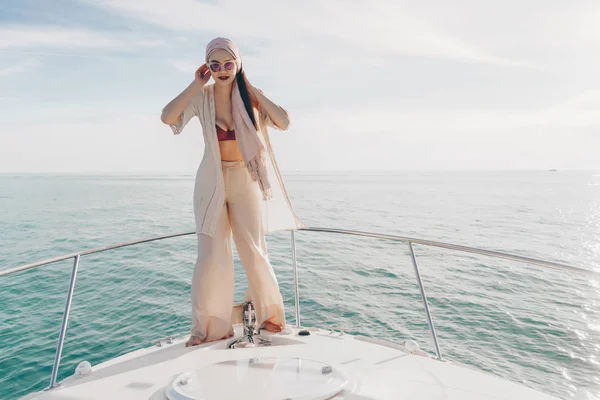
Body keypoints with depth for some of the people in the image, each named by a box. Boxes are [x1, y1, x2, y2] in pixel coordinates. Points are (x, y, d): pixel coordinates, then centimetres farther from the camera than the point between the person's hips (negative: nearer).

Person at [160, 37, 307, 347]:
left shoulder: (249, 96, -1)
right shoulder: (202, 97, -3)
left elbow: (284, 123, -15)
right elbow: (168, 117, -20)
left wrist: (252, 90, -13)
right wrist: (196, 85, -14)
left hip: (246, 181, 1)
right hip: (212, 182, 0)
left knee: (253, 251, 5)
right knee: (211, 255, -3)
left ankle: (268, 314, 25)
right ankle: (208, 328, 11)